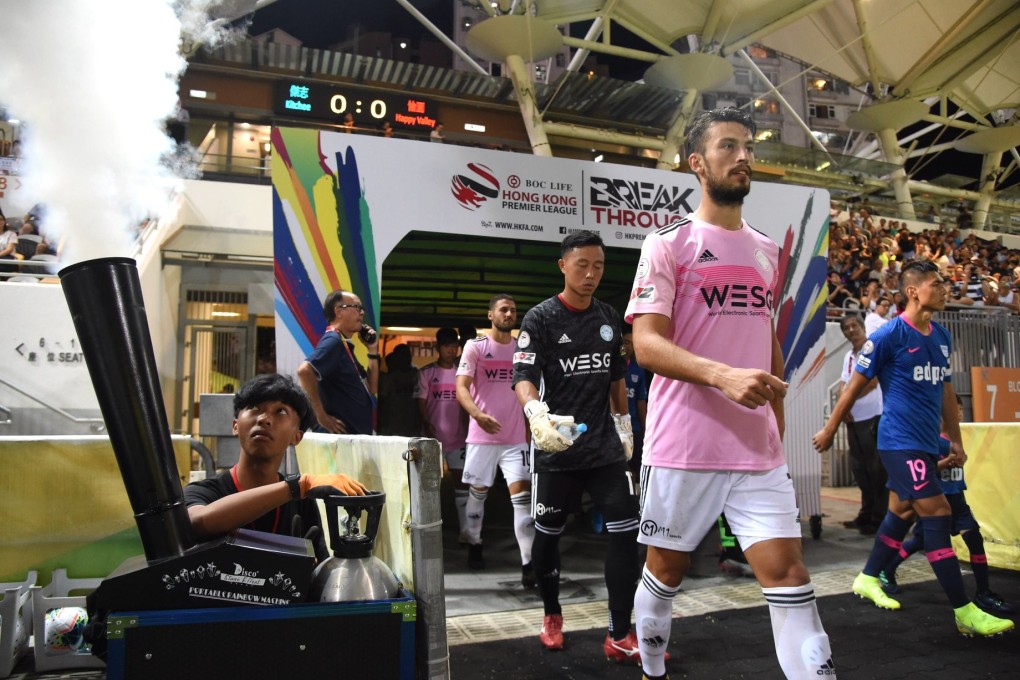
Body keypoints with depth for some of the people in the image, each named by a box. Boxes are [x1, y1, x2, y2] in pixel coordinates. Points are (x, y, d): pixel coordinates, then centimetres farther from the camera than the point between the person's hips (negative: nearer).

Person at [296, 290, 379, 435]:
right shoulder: (333, 341, -13)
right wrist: (322, 416, -25)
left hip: (354, 435, 10)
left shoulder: (345, 346, 16)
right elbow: (304, 370, -30)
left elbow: (371, 388, 19)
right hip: (340, 435, -10)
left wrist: (373, 350, 10)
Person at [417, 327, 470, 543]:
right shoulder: (426, 373, -1)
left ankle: (465, 530, 5)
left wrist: (468, 428, 2)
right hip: (433, 436, -2)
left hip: (458, 437, 2)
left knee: (461, 481, 2)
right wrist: (427, 424, -20)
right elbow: (421, 402, -4)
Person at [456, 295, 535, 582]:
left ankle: (528, 563, -8)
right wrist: (477, 414, -29)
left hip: (516, 437, 2)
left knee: (522, 494, -8)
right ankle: (474, 545, 35)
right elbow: (461, 388, -11)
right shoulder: (475, 346, -2)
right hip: (481, 435, -1)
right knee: (478, 492, 13)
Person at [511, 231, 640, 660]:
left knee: (626, 531, -4)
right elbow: (523, 377, -17)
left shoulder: (609, 318, 9)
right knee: (548, 533, 10)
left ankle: (619, 637, 7)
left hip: (606, 446, 4)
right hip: (557, 447, -3)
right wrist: (536, 413, -36)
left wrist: (624, 424, 21)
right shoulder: (540, 319, -7)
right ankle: (552, 616, 34)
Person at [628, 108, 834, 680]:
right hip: (683, 446, -4)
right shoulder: (668, 244, -4)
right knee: (665, 572, 12)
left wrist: (778, 426, 19)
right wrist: (724, 376, -29)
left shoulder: (767, 252, 14)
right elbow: (647, 343, -14)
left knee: (789, 572, -1)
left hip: (759, 450, 4)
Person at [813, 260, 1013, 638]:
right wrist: (829, 430, -3)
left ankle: (868, 578, 31)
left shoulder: (942, 337, 11)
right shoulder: (890, 334, -11)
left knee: (902, 513, 15)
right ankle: (964, 612, -5)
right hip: (900, 442, -8)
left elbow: (946, 391, 19)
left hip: (926, 443, 8)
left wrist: (955, 439, 18)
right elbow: (855, 386, -7)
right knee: (937, 515, -10)